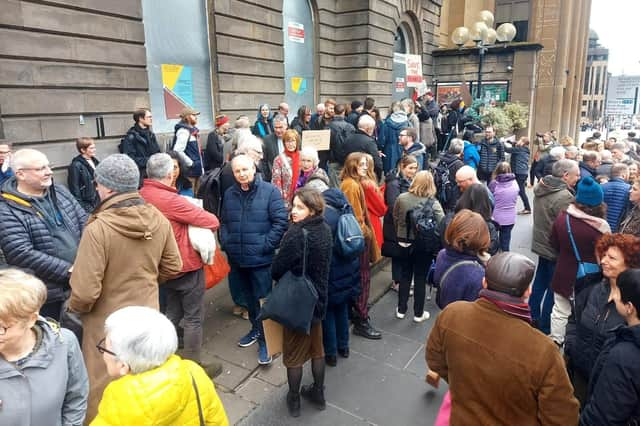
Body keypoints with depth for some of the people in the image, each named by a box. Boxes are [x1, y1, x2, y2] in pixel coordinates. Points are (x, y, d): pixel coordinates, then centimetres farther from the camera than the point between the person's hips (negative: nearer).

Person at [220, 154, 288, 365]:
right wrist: (226, 242, 3)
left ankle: (266, 339, 18)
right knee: (248, 297, 20)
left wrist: (266, 245, -15)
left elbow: (281, 221, -13)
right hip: (237, 258, 6)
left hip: (261, 258, -5)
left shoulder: (269, 191, -10)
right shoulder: (229, 194, 7)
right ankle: (256, 329, 40)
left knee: (263, 298, 3)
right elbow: (224, 222, 17)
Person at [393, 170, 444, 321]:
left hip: (404, 243, 3)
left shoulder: (401, 198, -10)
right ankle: (418, 313, 23)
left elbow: (395, 219, 1)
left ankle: (401, 310, 28)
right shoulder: (433, 203, -18)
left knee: (405, 276, 18)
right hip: (424, 245, -3)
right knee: (420, 278, 11)